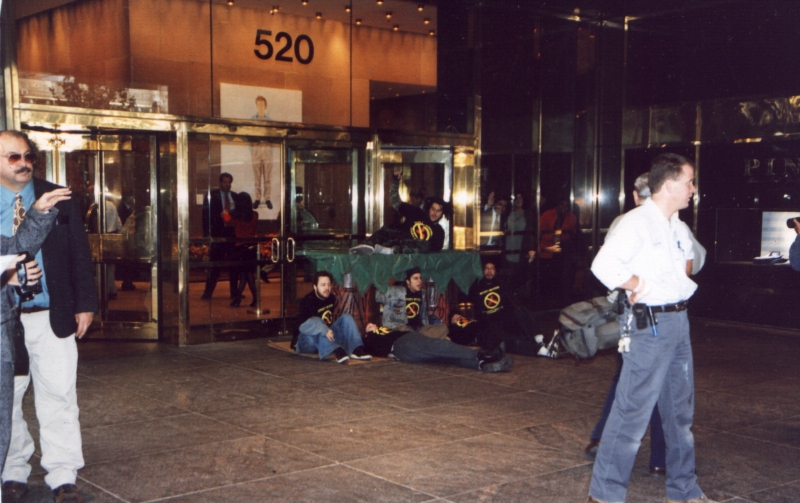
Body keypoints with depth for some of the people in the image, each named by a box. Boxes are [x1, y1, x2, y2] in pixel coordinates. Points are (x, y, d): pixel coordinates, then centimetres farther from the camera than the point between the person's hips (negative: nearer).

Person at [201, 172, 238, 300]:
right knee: (214, 263, -2)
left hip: (233, 233, 3)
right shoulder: (211, 196, 1)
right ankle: (208, 292, 4)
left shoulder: (235, 196, 10)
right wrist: (207, 234, -9)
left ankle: (235, 292, 15)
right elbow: (206, 215, -2)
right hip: (217, 233, -3)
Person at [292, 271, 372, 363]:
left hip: (328, 337, 7)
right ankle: (336, 351, -56)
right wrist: (324, 330, -51)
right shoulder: (308, 301, -21)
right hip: (307, 342, -7)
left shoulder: (331, 298, 2)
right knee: (317, 322, -34)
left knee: (346, 318, -8)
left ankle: (356, 349, -30)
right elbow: (302, 324, -39)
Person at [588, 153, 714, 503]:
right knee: (633, 409, -6)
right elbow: (603, 265, -25)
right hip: (650, 325, -9)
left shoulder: (676, 227, 14)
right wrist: (638, 285, -15)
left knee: (680, 410, 16)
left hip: (679, 321, 9)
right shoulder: (637, 222, -14)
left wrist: (685, 283, 14)